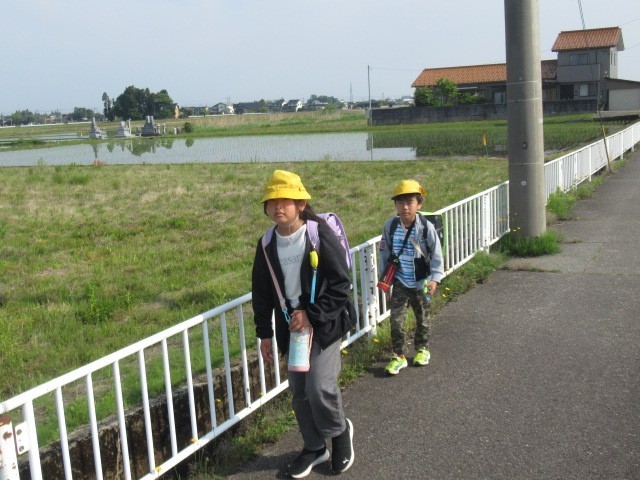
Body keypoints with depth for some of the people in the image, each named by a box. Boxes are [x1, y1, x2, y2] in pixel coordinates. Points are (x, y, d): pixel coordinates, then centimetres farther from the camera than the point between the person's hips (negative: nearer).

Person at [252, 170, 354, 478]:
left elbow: (341, 285, -13)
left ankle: (340, 432, 20)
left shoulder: (321, 237, -14)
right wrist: (264, 334, 9)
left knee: (320, 388, -12)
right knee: (299, 393, 11)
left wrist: (311, 315, -19)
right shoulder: (267, 245, 1)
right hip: (289, 328, 5)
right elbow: (261, 292, 10)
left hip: (323, 326, -5)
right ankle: (314, 447, 32)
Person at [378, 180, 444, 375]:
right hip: (400, 282, 1)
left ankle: (422, 349, 38)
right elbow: (385, 252, 1)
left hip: (421, 282, -1)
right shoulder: (390, 226, -10)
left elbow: (436, 254, -8)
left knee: (422, 318, 17)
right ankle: (399, 356, 9)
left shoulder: (426, 227, -16)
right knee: (396, 319, -5)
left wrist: (435, 278, -14)